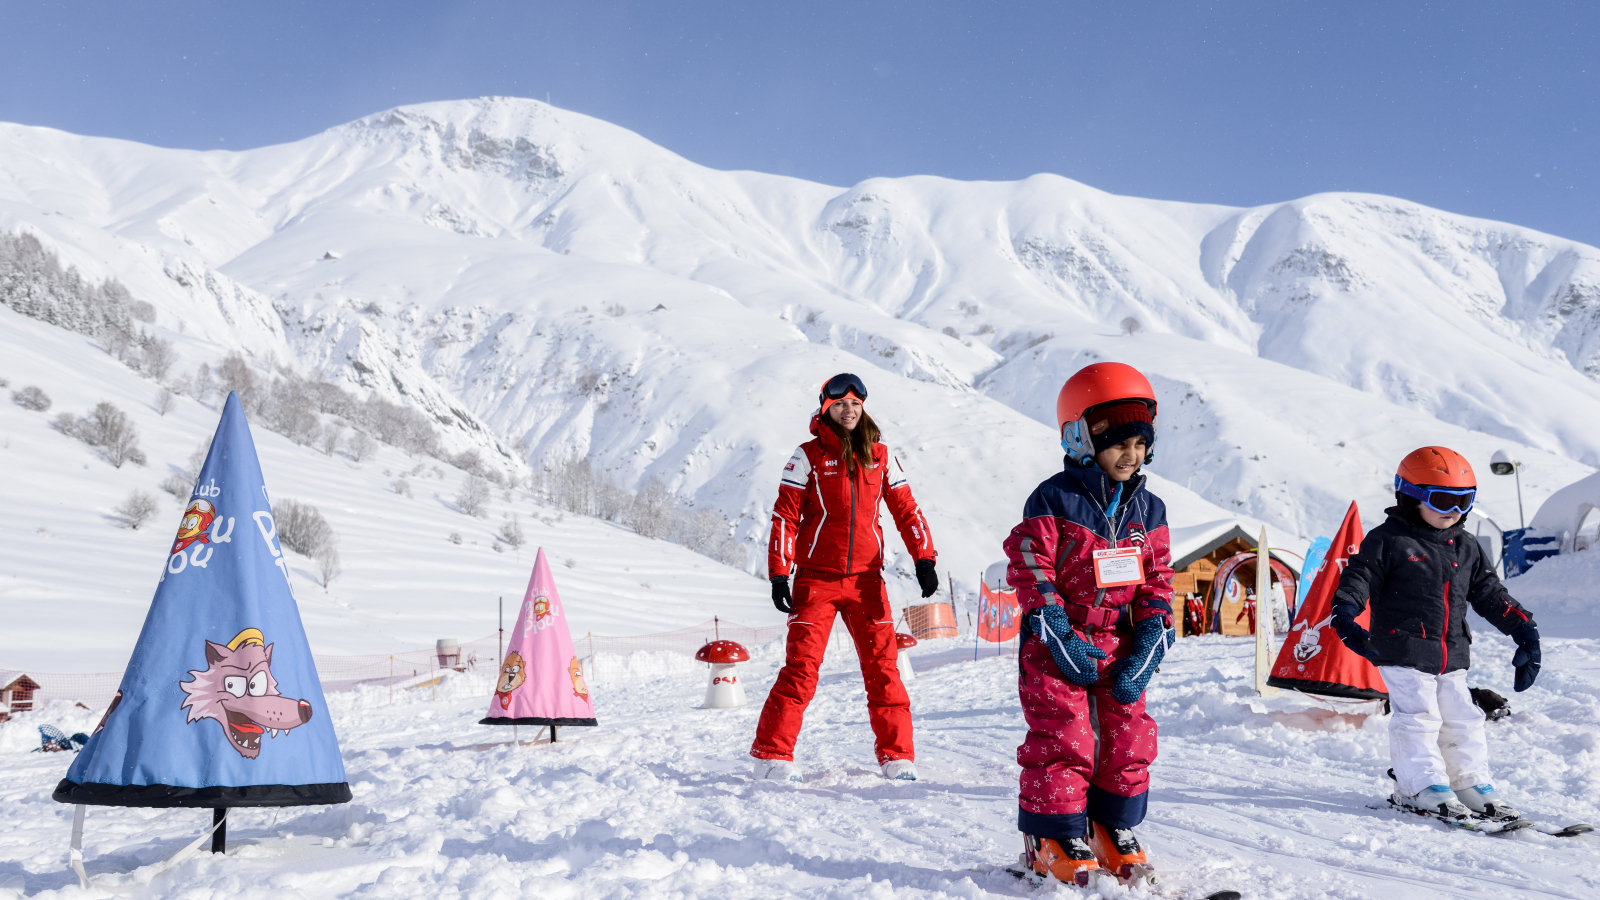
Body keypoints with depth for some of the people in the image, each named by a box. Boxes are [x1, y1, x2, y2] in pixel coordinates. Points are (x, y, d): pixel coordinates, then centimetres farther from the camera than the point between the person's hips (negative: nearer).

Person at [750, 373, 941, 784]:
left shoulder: (880, 456, 8)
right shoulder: (808, 455, 0)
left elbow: (905, 509, 12)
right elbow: (785, 515, -2)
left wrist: (924, 559, 3)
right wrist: (779, 575, -8)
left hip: (866, 580, 3)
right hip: (816, 580, -2)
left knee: (883, 668, 2)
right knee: (801, 669, -4)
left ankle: (898, 757, 12)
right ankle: (771, 755, 6)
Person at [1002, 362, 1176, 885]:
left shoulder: (1147, 509, 6)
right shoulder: (1053, 501, -10)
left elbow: (1158, 582, 7)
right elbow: (1030, 572, -13)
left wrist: (1148, 646, -4)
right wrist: (1061, 640, -17)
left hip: (1121, 648, 5)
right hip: (1059, 648, -5)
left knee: (1128, 742, 7)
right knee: (1064, 744, -5)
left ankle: (1115, 835, 25)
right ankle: (1054, 842, 10)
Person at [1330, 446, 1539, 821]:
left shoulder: (1465, 548, 12)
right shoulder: (1388, 540, -7)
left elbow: (1490, 593, 18)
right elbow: (1359, 576, -11)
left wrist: (1523, 629, 13)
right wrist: (1344, 610, -29)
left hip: (1452, 656, 6)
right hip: (1404, 652, -6)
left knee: (1462, 720, 9)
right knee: (1418, 718, -7)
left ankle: (1472, 783, 21)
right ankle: (1424, 787, 1)